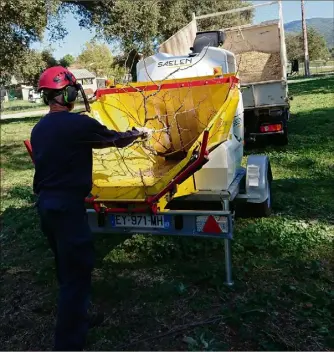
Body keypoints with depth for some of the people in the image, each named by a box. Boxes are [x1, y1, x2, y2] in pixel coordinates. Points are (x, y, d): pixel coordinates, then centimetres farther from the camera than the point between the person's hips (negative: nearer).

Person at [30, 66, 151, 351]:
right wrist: (139, 133, 16)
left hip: (45, 202, 9)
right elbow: (116, 139, -3)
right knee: (76, 271, 1)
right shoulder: (78, 123, -15)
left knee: (66, 267, 22)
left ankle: (75, 317, 41)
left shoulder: (39, 129, 9)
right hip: (67, 205, -9)